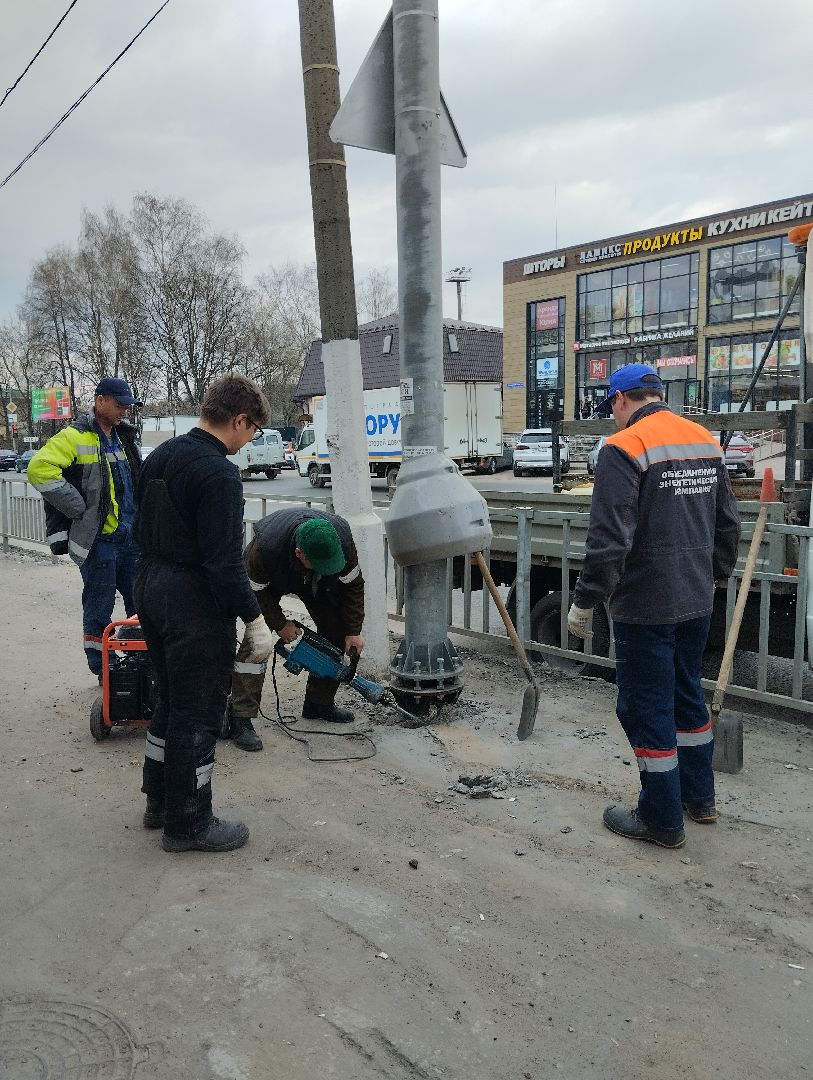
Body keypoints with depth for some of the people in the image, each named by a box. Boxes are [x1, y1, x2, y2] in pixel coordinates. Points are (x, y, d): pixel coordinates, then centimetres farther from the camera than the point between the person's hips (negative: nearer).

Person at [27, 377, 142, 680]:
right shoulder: (75, 437, -11)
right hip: (99, 540, -7)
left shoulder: (126, 437, 14)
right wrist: (80, 510, -21)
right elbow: (39, 469, -25)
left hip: (131, 537, 7)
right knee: (100, 611, 4)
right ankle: (103, 672, 17)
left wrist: (140, 518, 14)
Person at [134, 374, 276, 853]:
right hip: (194, 603, -10)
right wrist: (255, 621, -17)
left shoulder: (162, 455, 8)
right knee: (198, 714, 4)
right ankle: (189, 823, 17)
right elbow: (226, 561, -24)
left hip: (150, 586, 10)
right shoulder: (219, 474, -21)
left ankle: (160, 801, 35)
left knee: (172, 701, 22)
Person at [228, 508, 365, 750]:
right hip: (269, 579, -4)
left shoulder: (341, 539, -35)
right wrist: (280, 625, -19)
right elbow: (256, 591, -24)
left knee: (335, 630, -4)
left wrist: (353, 631, -14)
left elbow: (352, 585, -18)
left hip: (314, 583, 4)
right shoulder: (265, 547, -44)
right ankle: (241, 720, -16)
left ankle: (319, 703, 12)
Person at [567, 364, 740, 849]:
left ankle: (663, 821, 17)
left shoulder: (624, 449, -16)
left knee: (647, 708, 5)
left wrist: (585, 602, -13)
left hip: (645, 608, -8)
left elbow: (610, 540, -21)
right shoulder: (707, 441, 8)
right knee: (687, 694, 22)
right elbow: (729, 524, 14)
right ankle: (699, 796, 36)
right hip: (698, 603, 8)